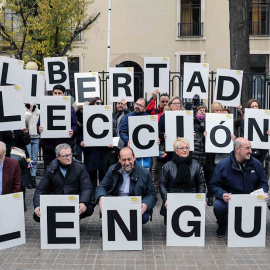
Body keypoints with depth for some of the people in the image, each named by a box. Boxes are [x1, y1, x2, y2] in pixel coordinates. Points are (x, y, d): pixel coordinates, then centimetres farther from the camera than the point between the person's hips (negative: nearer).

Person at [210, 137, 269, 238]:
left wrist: (264, 193, -10)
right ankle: (222, 224, 6)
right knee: (218, 206, -34)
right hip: (229, 200, -3)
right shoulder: (223, 165, -8)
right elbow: (214, 185, -6)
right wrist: (222, 194, -26)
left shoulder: (256, 164, 3)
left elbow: (263, 182, 12)